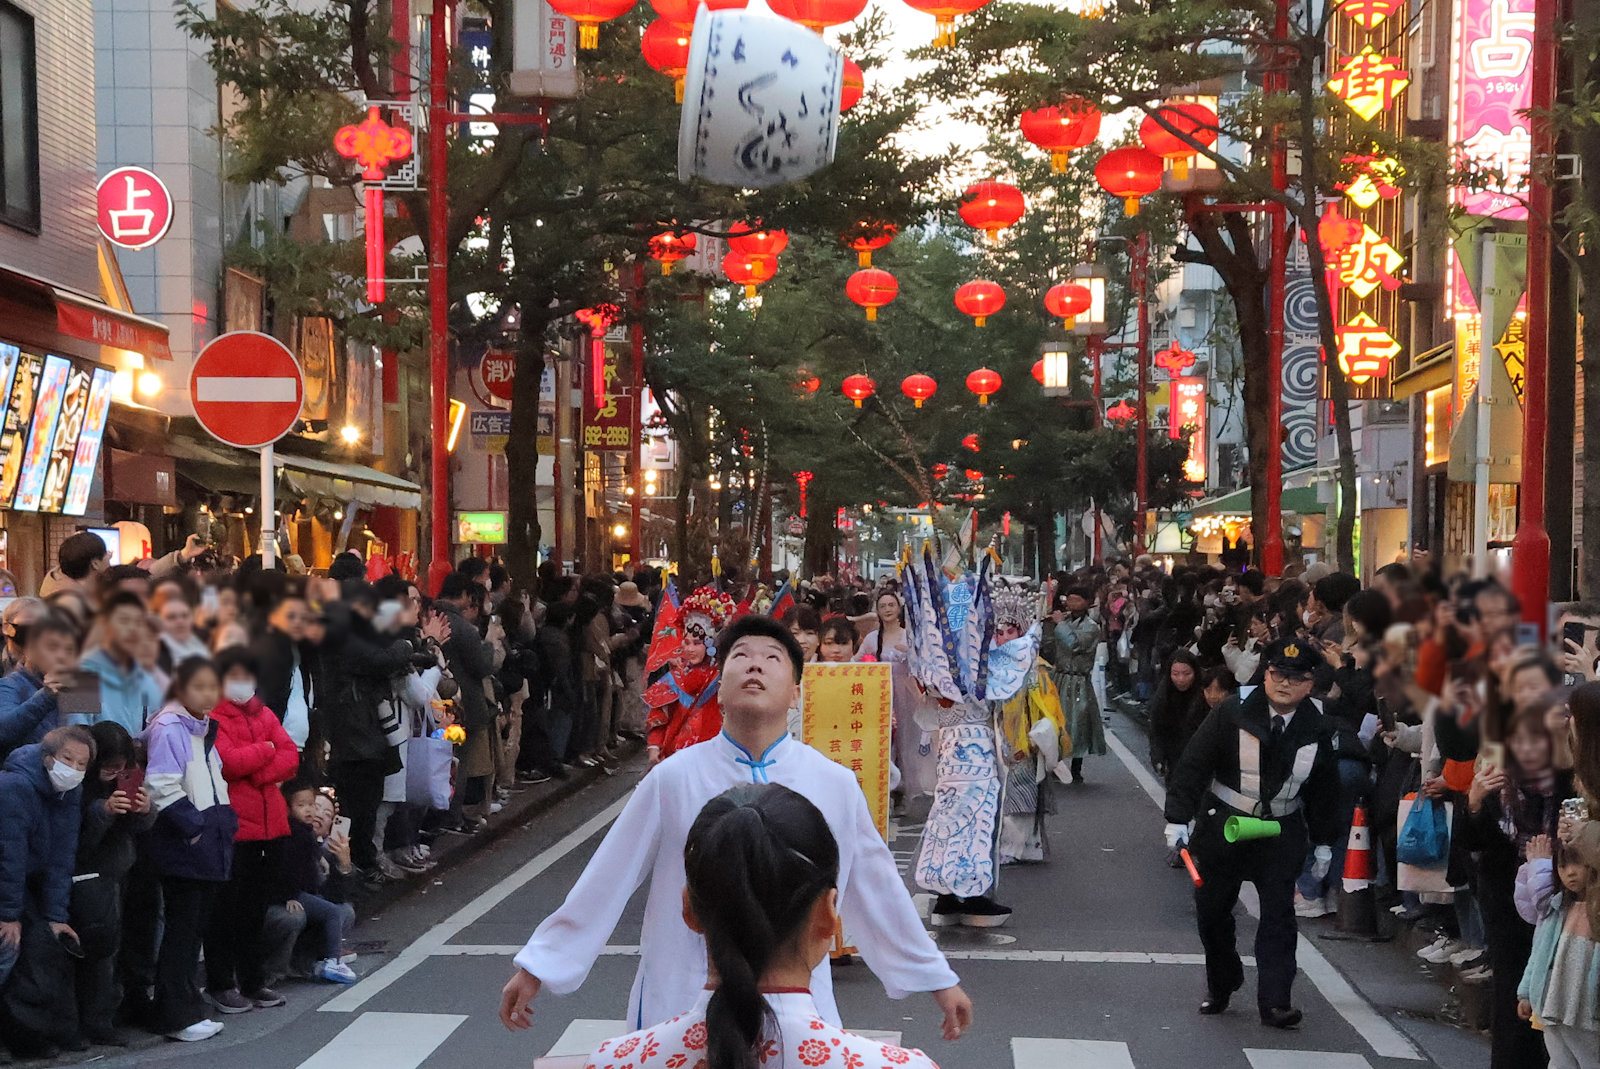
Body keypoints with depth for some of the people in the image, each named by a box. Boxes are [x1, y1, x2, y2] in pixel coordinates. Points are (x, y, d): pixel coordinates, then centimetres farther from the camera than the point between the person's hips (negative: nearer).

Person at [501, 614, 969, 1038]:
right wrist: (536, 965, 1)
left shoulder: (836, 786, -5)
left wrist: (935, 977, 11)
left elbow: (877, 888, 5)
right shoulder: (672, 778, -7)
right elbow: (606, 880, -1)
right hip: (681, 1006, -1)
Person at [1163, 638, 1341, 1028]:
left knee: (1278, 915, -8)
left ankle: (1275, 1002, -6)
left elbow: (1325, 789, 9)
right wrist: (1178, 817, -16)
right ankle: (1221, 987, 30)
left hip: (1282, 831, 1)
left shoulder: (1317, 730, -4)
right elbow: (1193, 764, -11)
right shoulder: (1234, 713, -13)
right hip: (1223, 824, -1)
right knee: (1212, 912, 9)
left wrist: (1324, 841, 11)